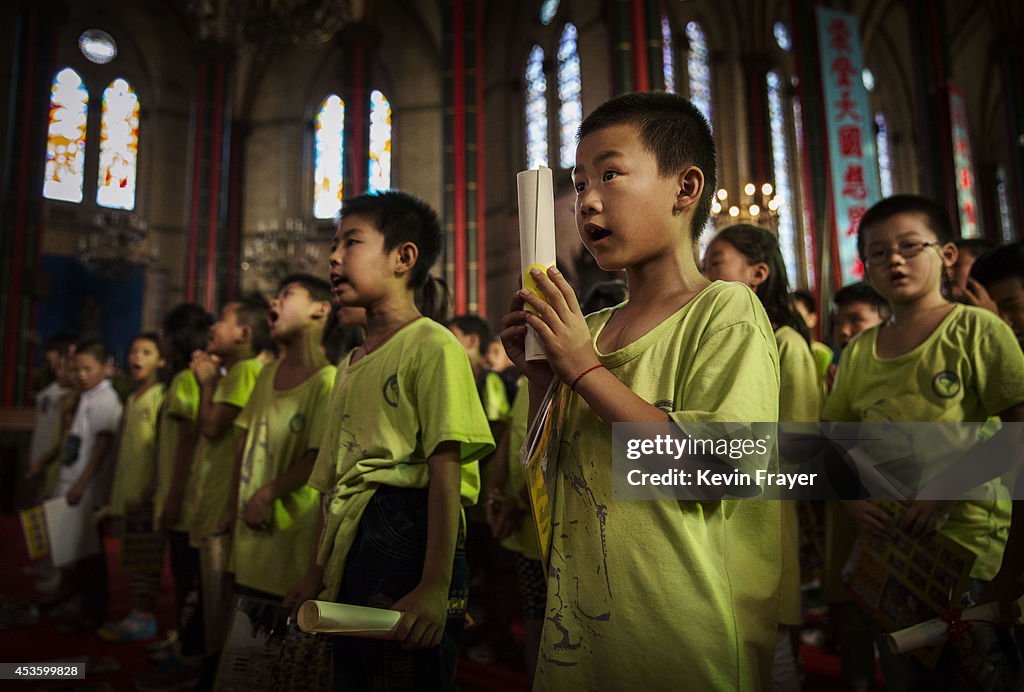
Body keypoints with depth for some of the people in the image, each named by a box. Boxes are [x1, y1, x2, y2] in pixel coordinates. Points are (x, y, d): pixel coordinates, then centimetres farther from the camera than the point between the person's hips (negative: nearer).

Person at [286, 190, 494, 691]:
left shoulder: (432, 346, -9)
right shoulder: (350, 366, 15)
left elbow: (445, 472, -16)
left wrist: (436, 586, -21)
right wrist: (318, 570, 18)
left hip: (408, 536, -8)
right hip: (351, 550, 8)